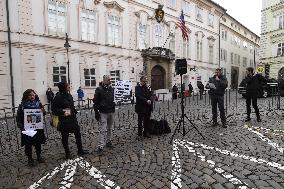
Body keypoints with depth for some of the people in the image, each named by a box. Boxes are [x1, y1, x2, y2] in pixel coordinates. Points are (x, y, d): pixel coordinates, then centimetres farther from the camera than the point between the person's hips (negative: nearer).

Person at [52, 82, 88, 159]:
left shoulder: (69, 95, 7)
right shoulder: (58, 97, -14)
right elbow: (53, 108, -14)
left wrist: (74, 111, 10)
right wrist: (63, 112, -22)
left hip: (72, 119, 7)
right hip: (64, 120, -7)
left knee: (78, 134, 10)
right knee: (65, 137, 10)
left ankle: (80, 150, 25)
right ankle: (67, 153, 27)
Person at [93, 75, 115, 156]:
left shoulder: (112, 89, 7)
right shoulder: (99, 89, -7)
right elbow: (95, 102, -8)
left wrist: (114, 108, 5)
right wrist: (96, 112, -12)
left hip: (111, 112, 5)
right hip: (103, 113, -5)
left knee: (110, 128, 16)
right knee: (102, 130, -6)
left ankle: (108, 141, 32)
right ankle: (100, 147, 0)